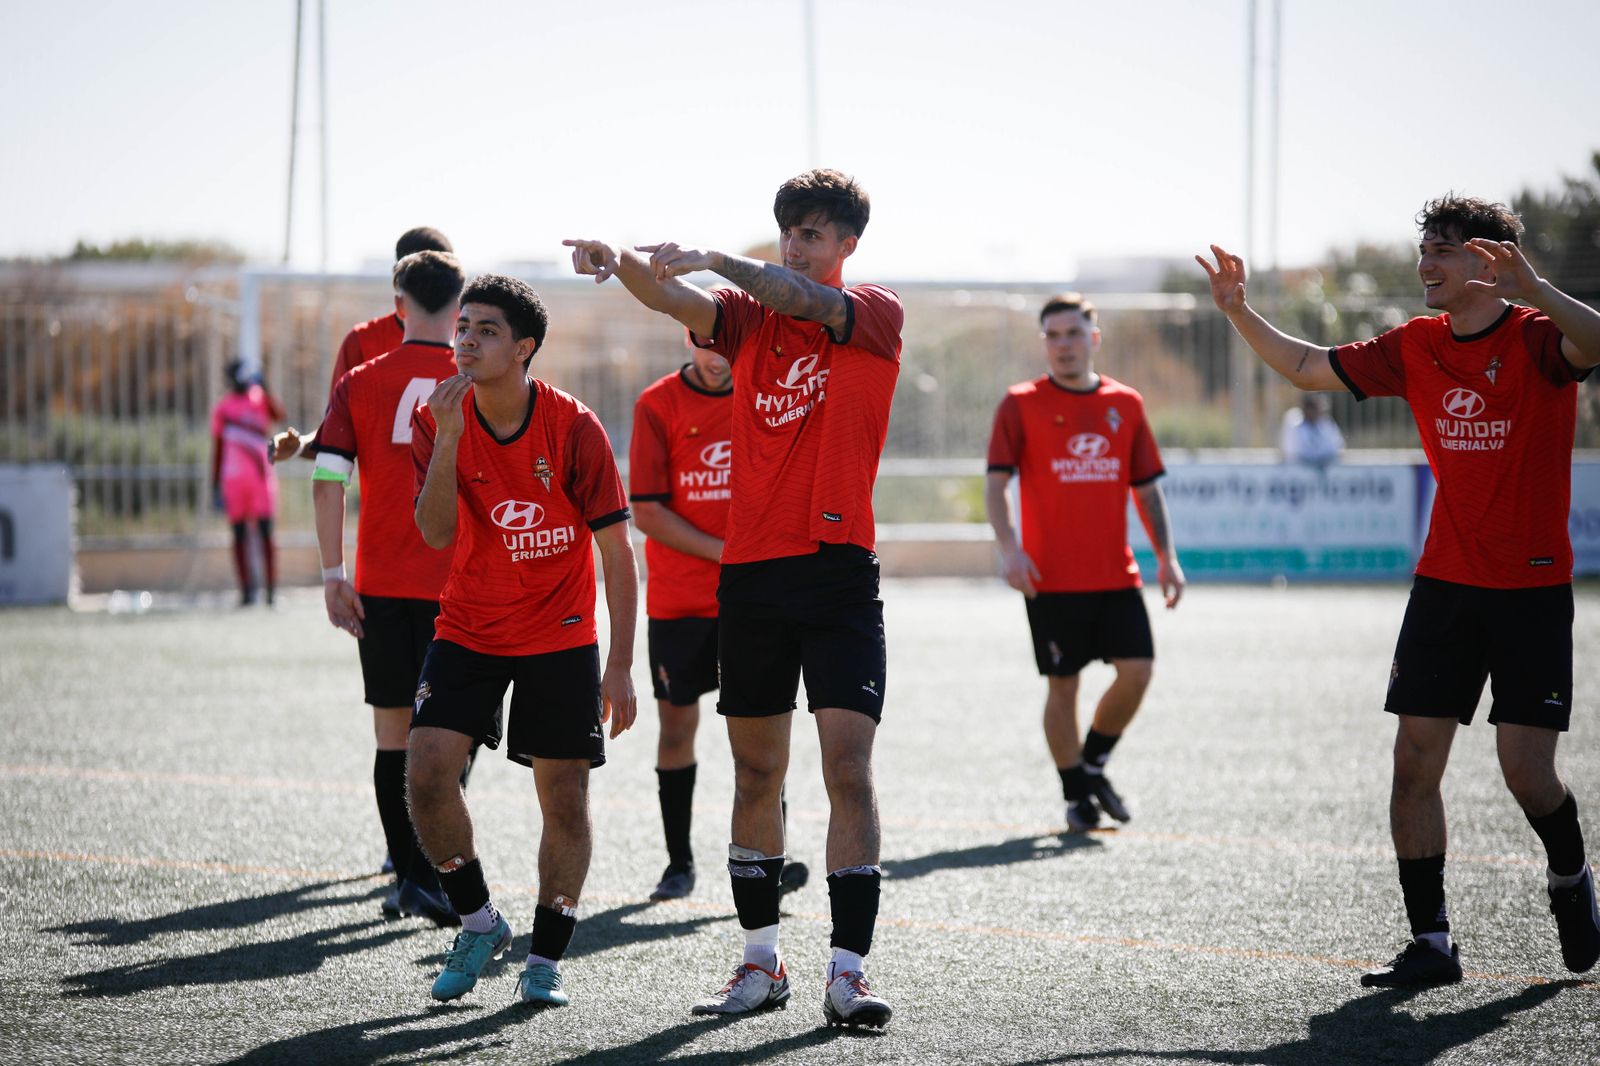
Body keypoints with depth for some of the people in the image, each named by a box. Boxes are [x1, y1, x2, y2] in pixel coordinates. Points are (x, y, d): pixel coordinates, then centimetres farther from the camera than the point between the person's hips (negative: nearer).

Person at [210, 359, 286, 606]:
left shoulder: (260, 400, 5)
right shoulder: (223, 408, 8)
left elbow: (279, 415, -17)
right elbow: (217, 449, 11)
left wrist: (264, 390, -30)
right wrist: (215, 486, 9)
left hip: (261, 475, -1)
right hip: (233, 480, 1)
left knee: (266, 534, -5)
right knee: (240, 535, 1)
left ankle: (272, 588, -5)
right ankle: (246, 590, 4)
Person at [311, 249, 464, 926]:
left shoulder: (360, 384, 1)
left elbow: (327, 484, -3)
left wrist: (333, 576, 2)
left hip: (381, 585, 1)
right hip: (456, 585, -1)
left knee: (393, 728, 10)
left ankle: (408, 875, 12)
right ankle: (430, 876, -5)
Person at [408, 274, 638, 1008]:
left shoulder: (574, 429, -14)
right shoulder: (438, 420, -6)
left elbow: (616, 552, -10)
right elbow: (435, 532, -17)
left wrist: (619, 666, -14)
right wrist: (448, 437, -28)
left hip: (560, 639, -2)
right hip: (466, 631, 2)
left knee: (564, 799, -1)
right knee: (426, 771, -14)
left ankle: (546, 958, 15)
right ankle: (478, 922, 8)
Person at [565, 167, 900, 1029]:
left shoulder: (875, 313, 0)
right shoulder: (748, 316, 10)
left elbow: (806, 301, -20)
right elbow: (677, 302, -9)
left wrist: (715, 259, -33)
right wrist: (621, 264, -30)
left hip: (838, 570, -4)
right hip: (748, 571, 4)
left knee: (848, 769, -11)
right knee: (756, 772, 10)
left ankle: (847, 973, -10)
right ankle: (761, 962, 21)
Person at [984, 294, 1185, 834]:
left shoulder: (1125, 404, 9)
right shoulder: (1021, 404, -1)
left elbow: (1147, 487, 13)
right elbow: (996, 482, -5)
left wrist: (1166, 556, 5)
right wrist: (1008, 547, -19)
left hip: (1116, 575, 3)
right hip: (1051, 577, -3)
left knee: (1137, 670, -8)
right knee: (1062, 684, 0)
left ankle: (1093, 764, 17)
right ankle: (1076, 795, 14)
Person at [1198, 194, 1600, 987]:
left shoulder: (1536, 337, -10)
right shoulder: (1416, 348, 7)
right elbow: (1308, 368, 18)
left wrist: (1531, 288, -47)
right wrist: (1241, 313, 7)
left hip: (1531, 590, -5)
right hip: (1444, 584, 5)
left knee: (1527, 773, -8)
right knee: (1415, 759, -3)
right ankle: (1430, 942, 5)